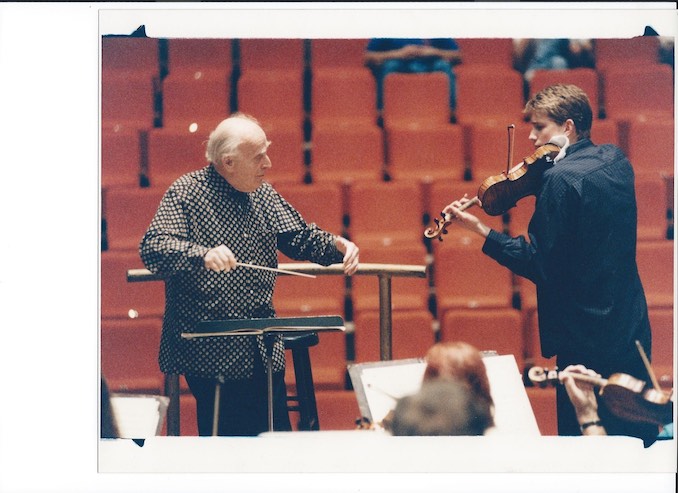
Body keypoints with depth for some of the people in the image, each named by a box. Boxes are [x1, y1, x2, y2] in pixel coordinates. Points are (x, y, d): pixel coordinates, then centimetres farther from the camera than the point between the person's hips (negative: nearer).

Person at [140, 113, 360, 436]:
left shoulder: (263, 194, 10)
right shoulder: (185, 193, -9)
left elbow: (299, 237, 18)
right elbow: (152, 249, -21)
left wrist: (335, 246, -2)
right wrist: (203, 255, -37)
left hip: (263, 346, 6)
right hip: (208, 347, -6)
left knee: (277, 430, 8)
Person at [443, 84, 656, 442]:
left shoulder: (561, 178, -18)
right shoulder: (615, 161, 7)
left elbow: (539, 266, -18)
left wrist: (481, 230, -13)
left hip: (587, 341, -8)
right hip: (634, 331, 8)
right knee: (635, 443, 17)